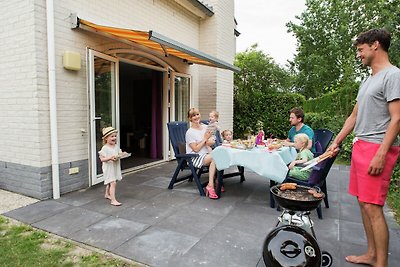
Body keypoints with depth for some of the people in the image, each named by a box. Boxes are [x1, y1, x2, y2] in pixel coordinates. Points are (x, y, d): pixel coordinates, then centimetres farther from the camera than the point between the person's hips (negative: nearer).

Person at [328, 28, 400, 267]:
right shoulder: (368, 80, 20)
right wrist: (337, 142, 17)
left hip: (378, 148, -9)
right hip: (360, 146, 9)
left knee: (373, 207, -7)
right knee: (363, 203, 12)